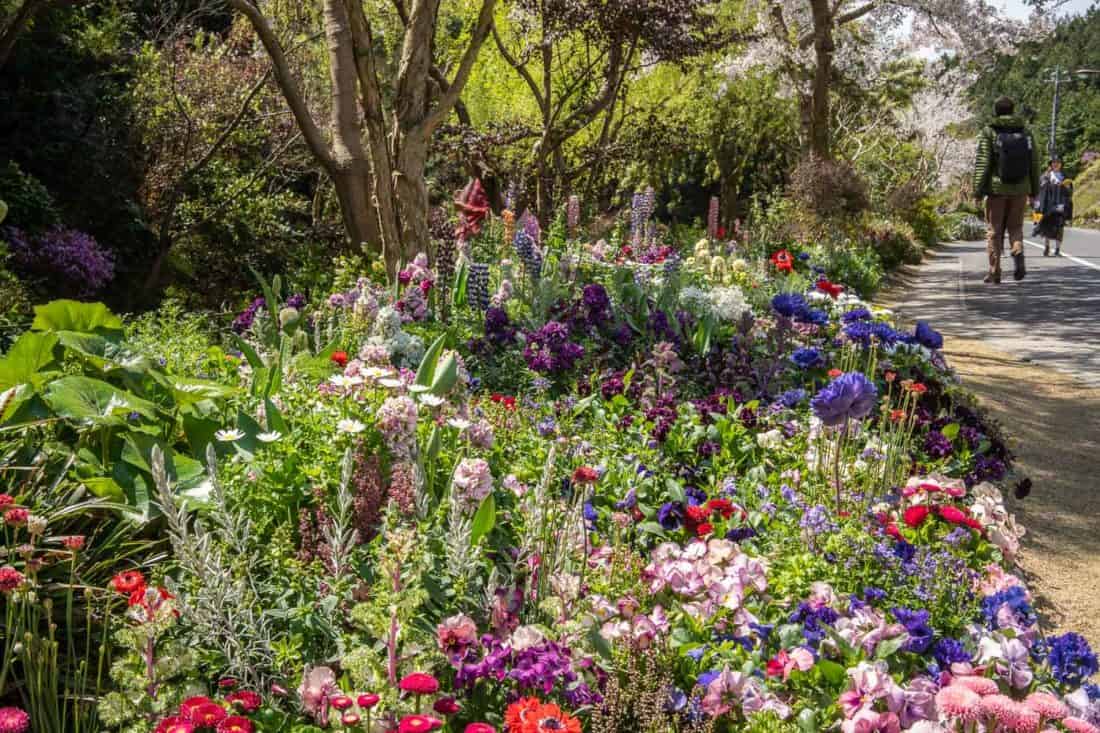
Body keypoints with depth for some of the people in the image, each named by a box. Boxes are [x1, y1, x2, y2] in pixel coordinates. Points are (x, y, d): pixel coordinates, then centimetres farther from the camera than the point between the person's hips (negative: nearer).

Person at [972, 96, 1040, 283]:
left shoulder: (989, 133, -6)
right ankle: (1018, 254, -11)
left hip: (997, 189, -2)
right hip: (1020, 190, 2)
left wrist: (978, 190, -6)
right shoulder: (1025, 132, 4)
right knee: (1015, 227, 15)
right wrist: (1034, 190, 14)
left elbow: (982, 164, -10)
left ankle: (995, 271, 7)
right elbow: (1034, 163, 6)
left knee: (994, 231, 7)